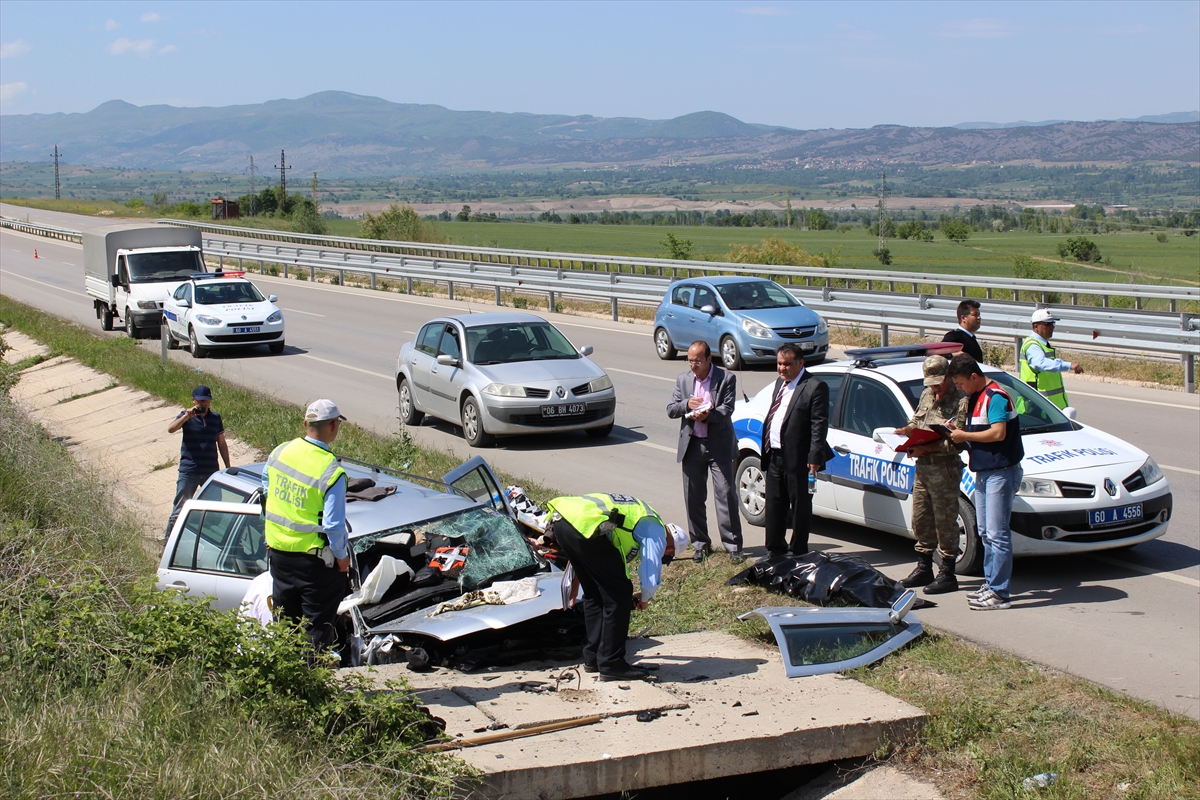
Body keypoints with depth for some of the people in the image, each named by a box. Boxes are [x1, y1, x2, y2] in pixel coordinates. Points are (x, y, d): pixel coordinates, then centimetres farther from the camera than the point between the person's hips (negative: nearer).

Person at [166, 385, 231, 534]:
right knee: (179, 508, 0)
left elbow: (222, 444, 14)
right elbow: (170, 429, -20)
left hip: (211, 471, 3)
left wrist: (228, 467, 13)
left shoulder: (216, 418, 8)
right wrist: (187, 416, -31)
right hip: (189, 471, -3)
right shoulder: (186, 416, -1)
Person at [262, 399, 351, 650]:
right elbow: (332, 524, -20)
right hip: (313, 557, -6)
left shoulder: (279, 452, -2)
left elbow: (266, 496, 12)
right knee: (319, 622, 7)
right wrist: (341, 555, -4)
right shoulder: (331, 471, -21)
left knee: (285, 618, 20)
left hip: (278, 551, 6)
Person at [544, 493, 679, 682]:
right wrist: (644, 599, 25)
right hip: (586, 525, -9)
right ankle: (611, 664, 6)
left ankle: (593, 658, 28)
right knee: (619, 595, 3)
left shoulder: (638, 512, 35)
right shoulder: (655, 531, 11)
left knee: (593, 593, 21)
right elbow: (652, 576, 4)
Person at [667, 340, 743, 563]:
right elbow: (670, 410, 5)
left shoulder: (727, 378, -3)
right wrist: (687, 404, -15)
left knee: (726, 496, -4)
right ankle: (700, 544, 18)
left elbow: (727, 409, -11)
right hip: (692, 446, 4)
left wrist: (707, 415, -28)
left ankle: (733, 544, 2)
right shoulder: (683, 380, 8)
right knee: (694, 498, 7)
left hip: (719, 446, -4)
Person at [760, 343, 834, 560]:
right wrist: (766, 449, 15)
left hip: (798, 459, -8)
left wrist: (815, 457, -20)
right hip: (774, 456, 8)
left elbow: (820, 425, -15)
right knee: (774, 506, 13)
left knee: (800, 507, 4)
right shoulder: (780, 383, 15)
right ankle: (775, 551, 23)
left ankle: (799, 554, 13)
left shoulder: (815, 386, -11)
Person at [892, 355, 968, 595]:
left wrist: (926, 448, -25)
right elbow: (916, 422, 24)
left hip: (944, 469, -8)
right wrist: (906, 430, 1)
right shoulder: (926, 395, 14)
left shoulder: (960, 401, -12)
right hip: (922, 467, 8)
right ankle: (924, 569, 25)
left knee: (945, 522, -3)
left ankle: (947, 575, 4)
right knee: (920, 520, 14)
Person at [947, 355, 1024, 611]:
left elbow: (998, 433, -24)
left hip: (1001, 472, -10)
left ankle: (999, 593, -6)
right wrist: (959, 432, 2)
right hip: (983, 472, 10)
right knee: (985, 533, 14)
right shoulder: (975, 398, 15)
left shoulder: (995, 397, -15)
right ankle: (990, 584, 22)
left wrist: (965, 435, -15)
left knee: (997, 534, -8)